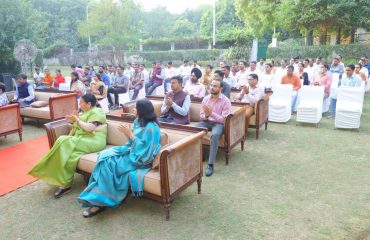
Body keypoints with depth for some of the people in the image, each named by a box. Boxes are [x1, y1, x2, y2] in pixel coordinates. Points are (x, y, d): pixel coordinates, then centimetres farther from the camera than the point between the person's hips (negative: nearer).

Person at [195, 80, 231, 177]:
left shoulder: (226, 101, -9)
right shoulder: (205, 99, 5)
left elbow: (224, 119, -15)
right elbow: (201, 115, 7)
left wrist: (211, 113, -27)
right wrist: (206, 115, -17)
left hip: (219, 123, -4)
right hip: (207, 121, 5)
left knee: (215, 135, -38)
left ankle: (211, 164, -33)